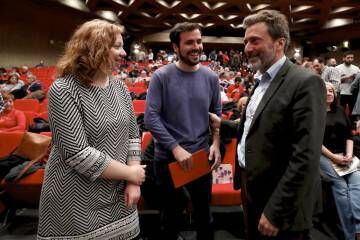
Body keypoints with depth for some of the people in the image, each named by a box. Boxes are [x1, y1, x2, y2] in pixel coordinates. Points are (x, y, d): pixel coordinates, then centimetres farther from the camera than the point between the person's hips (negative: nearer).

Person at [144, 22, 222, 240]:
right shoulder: (161, 76, -11)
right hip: (168, 157, -2)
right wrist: (176, 148, -19)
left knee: (204, 212, 20)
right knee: (172, 213, 19)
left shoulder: (210, 77, 0)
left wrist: (216, 143, -7)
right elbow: (151, 118, -14)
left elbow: (217, 114, 7)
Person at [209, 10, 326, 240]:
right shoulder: (261, 81, 9)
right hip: (251, 189, 8)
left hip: (279, 204, -8)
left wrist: (275, 211, -23)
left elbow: (305, 158, -24)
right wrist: (222, 124, 7)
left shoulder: (306, 83, -19)